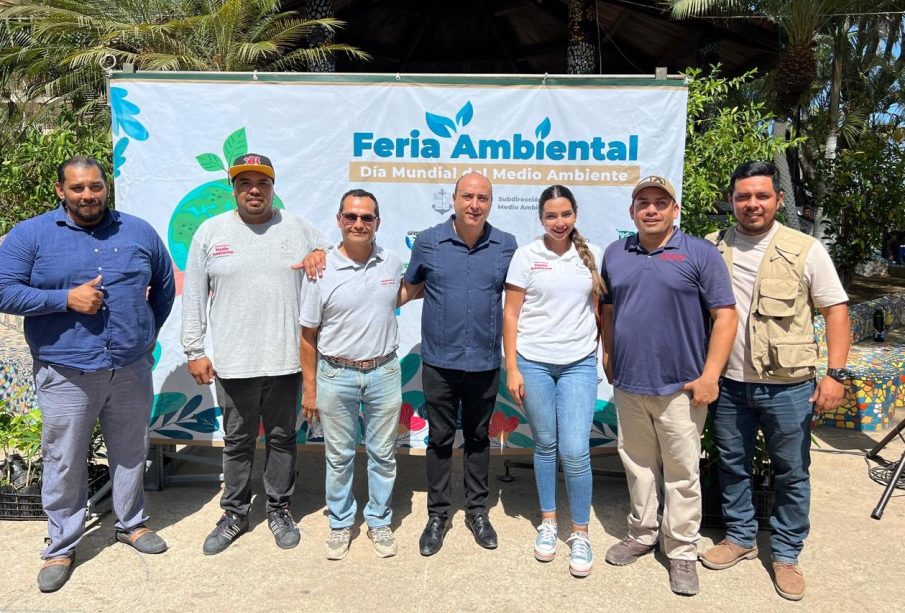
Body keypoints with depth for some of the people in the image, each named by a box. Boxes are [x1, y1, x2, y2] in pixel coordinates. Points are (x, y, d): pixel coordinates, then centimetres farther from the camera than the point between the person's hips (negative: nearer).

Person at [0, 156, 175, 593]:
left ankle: (132, 523, 37)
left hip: (132, 369, 3)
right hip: (66, 373, -2)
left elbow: (165, 286, 15)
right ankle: (61, 546, 27)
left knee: (131, 453, 16)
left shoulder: (139, 232, 5)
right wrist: (66, 298, -18)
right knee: (64, 463, 9)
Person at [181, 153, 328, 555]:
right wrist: (194, 351, 0)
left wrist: (320, 255, -11)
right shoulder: (211, 231, 2)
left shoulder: (298, 229, 2)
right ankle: (235, 513, 32)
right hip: (232, 362, 0)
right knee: (237, 442, 14)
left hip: (286, 359, 0)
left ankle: (279, 510, 31)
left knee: (282, 438, 13)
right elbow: (193, 297, 3)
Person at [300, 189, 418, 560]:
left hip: (384, 373, 2)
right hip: (336, 376, -2)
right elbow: (308, 334, -3)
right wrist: (309, 388, -2)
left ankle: (379, 521, 33)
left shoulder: (392, 263, 0)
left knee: (382, 454, 13)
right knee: (339, 456, 13)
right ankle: (340, 524, 32)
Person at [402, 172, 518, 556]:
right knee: (440, 438, 11)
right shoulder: (428, 242, -4)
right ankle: (438, 515, 27)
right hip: (440, 361, -1)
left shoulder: (506, 245, -2)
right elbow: (410, 288, 11)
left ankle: (477, 510, 32)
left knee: (478, 437, 15)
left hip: (485, 362, 1)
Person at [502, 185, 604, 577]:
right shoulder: (526, 255, -1)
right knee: (545, 446, 11)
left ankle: (580, 534, 15)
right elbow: (511, 315, -1)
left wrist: (599, 353, 9)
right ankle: (548, 522, 31)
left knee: (575, 451, -4)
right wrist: (512, 368, -5)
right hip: (534, 363, 0)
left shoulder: (590, 255, 4)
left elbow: (598, 309, 12)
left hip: (579, 364, 1)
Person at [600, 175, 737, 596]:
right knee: (638, 465, 16)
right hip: (628, 384, 4)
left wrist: (709, 376, -13)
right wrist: (609, 358, 12)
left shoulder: (700, 254, -6)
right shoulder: (615, 254, 8)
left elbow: (725, 315, -8)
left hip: (679, 387, -4)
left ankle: (682, 552, 21)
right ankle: (642, 533, 33)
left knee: (682, 472, 6)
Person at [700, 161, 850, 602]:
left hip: (787, 386, -2)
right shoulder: (712, 249, 2)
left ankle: (785, 554, 28)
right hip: (729, 384, 2)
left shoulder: (806, 250, -4)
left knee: (791, 473, 10)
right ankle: (740, 537, 35)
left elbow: (835, 309, -2)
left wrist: (835, 373, -10)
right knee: (732, 466, 15)